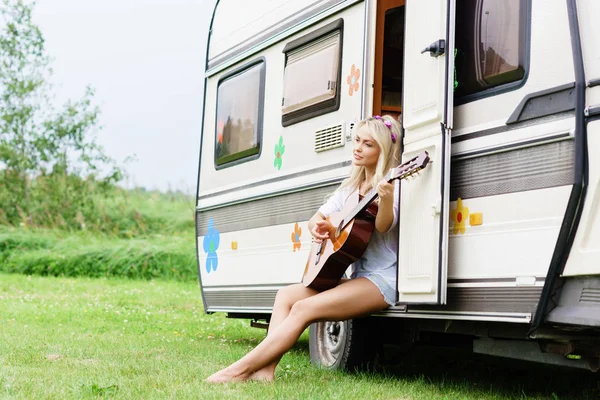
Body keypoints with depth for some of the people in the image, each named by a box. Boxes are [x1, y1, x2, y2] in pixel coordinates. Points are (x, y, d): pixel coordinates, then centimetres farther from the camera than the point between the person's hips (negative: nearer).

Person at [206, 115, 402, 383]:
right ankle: (266, 368, -17)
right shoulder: (350, 187, 17)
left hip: (383, 278, -8)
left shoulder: (393, 183, -6)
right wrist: (316, 225, -5)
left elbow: (383, 226, -22)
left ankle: (241, 370, -22)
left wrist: (386, 199, -44)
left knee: (304, 309, -21)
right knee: (286, 295, -5)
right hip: (357, 276, 8)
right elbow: (319, 217, 20)